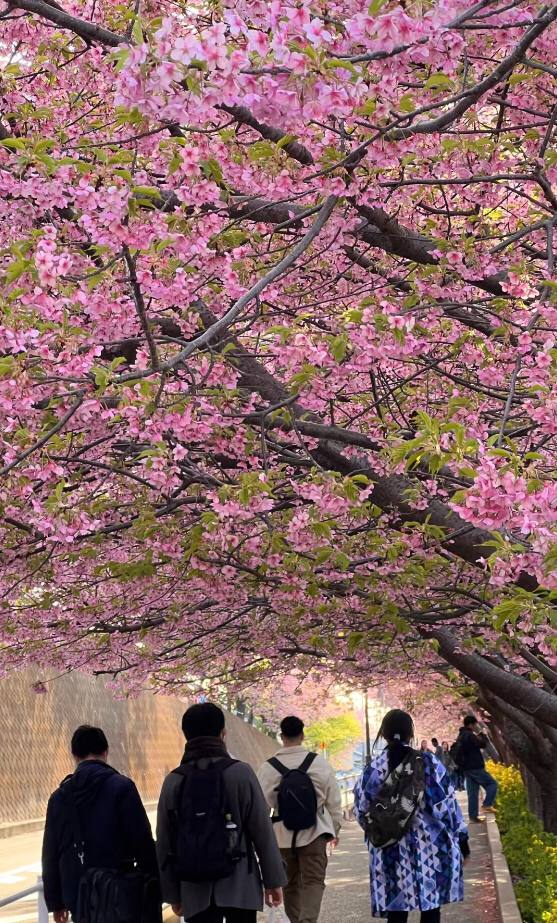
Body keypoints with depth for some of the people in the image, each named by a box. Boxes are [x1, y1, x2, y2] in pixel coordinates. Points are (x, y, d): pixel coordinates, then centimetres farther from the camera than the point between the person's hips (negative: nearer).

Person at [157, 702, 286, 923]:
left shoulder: (173, 782, 3)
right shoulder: (240, 773, -5)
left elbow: (164, 843, 6)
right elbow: (263, 832, -5)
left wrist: (172, 893, 13)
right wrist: (273, 880, 3)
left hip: (195, 890, 3)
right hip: (239, 887, -2)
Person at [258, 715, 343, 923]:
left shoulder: (269, 767, -5)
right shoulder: (319, 762, -4)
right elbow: (334, 800, 2)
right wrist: (335, 828, 16)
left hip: (283, 834, 2)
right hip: (314, 832, -1)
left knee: (291, 883, 17)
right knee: (313, 880, -2)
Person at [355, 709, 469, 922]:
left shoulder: (373, 770, -3)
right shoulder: (429, 763, -6)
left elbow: (363, 812, 4)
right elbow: (448, 803, -3)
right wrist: (461, 836, 7)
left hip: (391, 852, 1)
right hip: (431, 846, -1)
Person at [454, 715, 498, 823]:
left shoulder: (460, 736, 17)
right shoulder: (469, 735, -15)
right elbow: (483, 744, -19)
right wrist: (482, 733, -6)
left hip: (467, 768, 9)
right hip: (475, 767, -9)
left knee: (473, 792, 9)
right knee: (492, 783, -1)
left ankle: (473, 815, 7)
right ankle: (487, 805, -10)